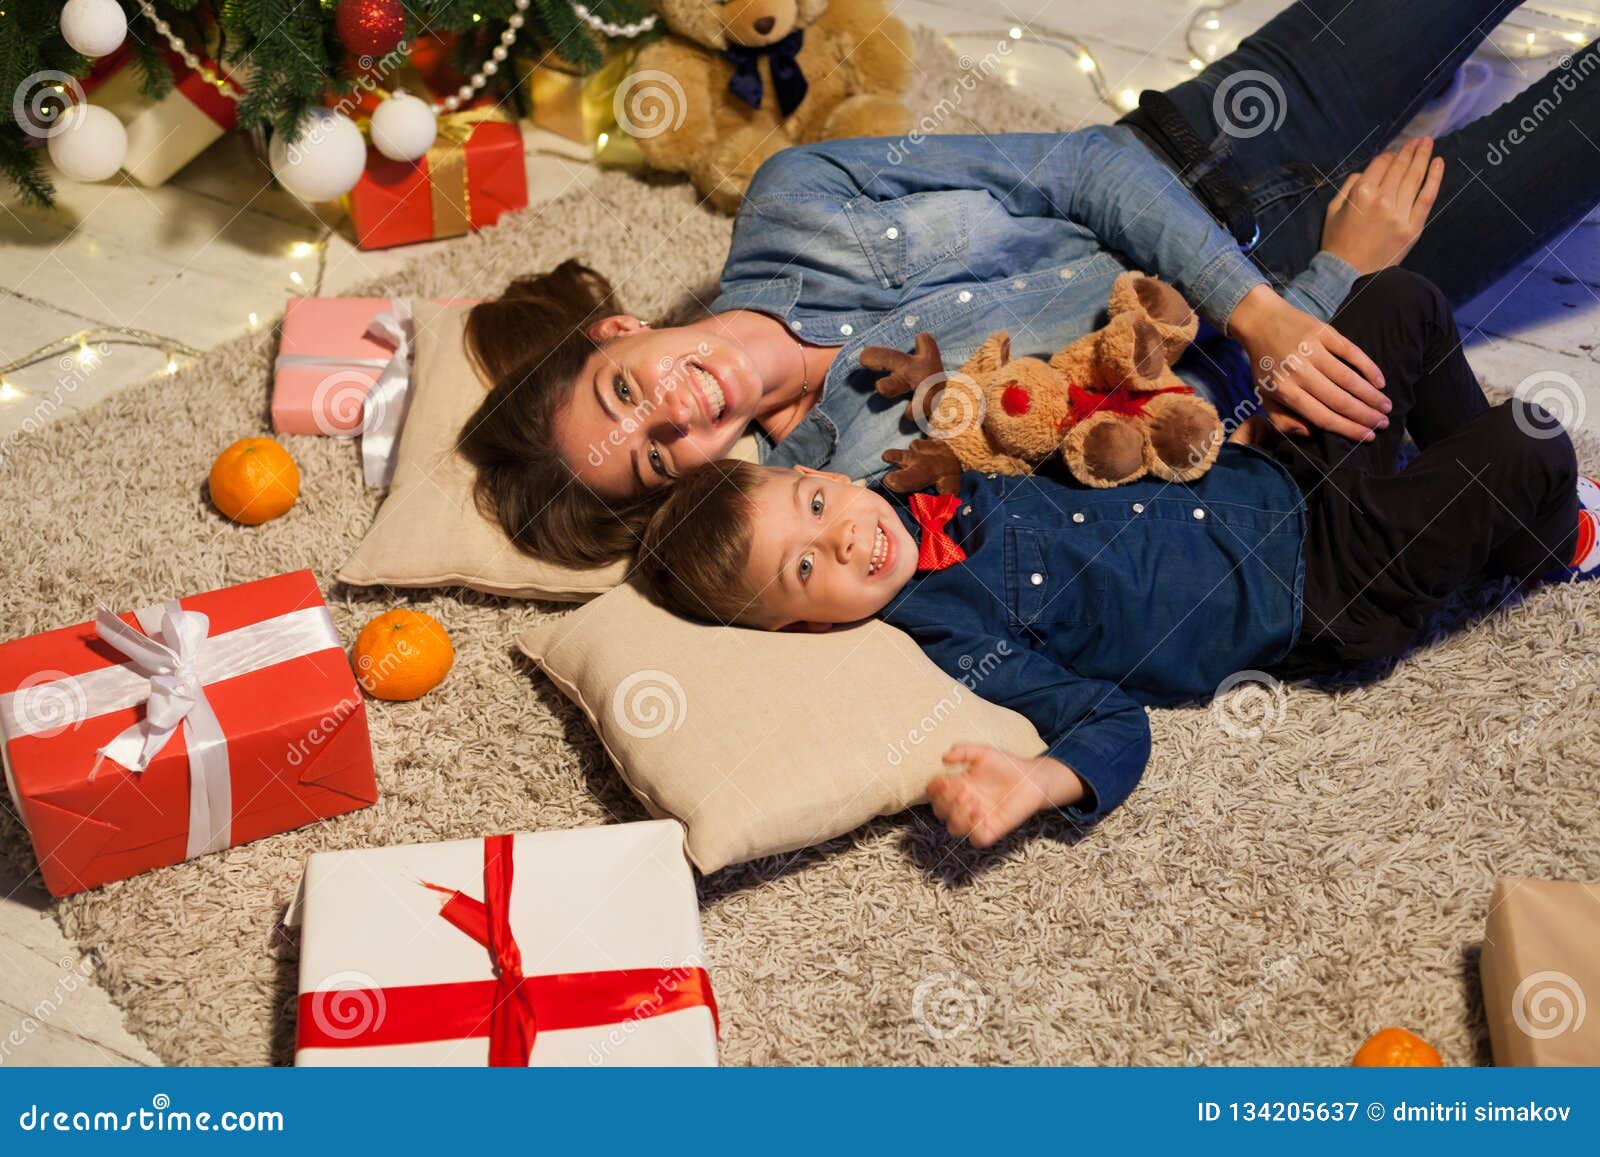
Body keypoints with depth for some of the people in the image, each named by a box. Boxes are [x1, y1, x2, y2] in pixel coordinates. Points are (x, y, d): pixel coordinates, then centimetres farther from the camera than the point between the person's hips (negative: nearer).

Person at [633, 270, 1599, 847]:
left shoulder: (929, 490, -4)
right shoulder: (952, 638, -25)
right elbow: (1111, 723, -27)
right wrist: (1033, 784, -47)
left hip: (1269, 476, 7)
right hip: (1331, 597, -7)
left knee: (1404, 301, 11)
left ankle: (1490, 508, 31)